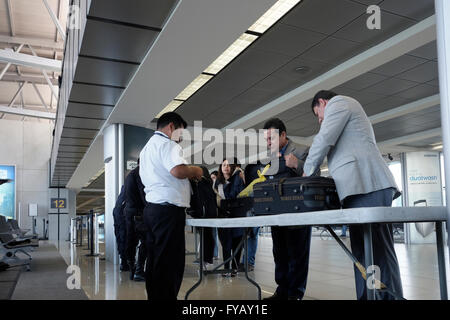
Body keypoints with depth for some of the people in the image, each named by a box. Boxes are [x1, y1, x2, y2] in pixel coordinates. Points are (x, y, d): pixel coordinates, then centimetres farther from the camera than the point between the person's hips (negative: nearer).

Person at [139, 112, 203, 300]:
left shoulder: (147, 148, 24)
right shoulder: (167, 144, -8)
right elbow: (177, 170, -25)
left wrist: (188, 174, 26)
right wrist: (195, 171, -6)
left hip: (151, 207, 10)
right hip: (168, 209, -10)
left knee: (155, 262, 13)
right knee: (170, 263, -6)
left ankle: (154, 296, 20)